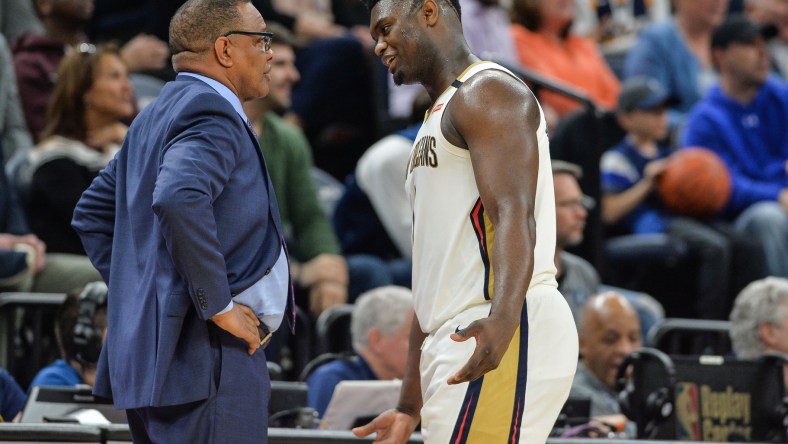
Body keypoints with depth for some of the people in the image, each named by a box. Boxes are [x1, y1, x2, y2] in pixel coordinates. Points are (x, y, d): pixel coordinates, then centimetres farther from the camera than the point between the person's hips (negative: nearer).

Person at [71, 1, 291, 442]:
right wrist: (220, 306, -22)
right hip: (208, 357, -10)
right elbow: (179, 199, -30)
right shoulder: (212, 113, -11)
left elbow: (92, 213, 27)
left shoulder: (156, 117, 20)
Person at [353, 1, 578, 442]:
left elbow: (514, 216, -21)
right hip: (460, 339, 10)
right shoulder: (440, 116, 28)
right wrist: (410, 407, 24)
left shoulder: (488, 92, -4)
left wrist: (502, 321, -38)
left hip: (509, 337, -10)